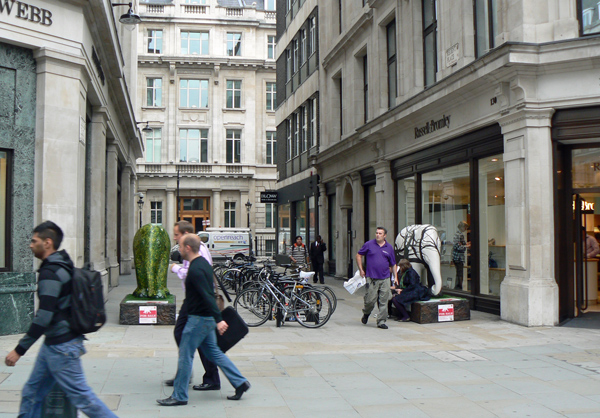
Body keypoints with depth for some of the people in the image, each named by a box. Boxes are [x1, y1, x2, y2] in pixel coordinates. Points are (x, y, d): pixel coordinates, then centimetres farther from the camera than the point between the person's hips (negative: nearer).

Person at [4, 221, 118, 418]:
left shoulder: (49, 273, -20)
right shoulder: (64, 265, 9)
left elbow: (43, 318, -25)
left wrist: (19, 349, -21)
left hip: (60, 347, -10)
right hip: (53, 344, 10)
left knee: (81, 396, -2)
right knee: (32, 393, 15)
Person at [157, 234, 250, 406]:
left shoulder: (195, 270, -20)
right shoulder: (203, 263, 11)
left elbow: (207, 296, -28)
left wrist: (218, 319, -32)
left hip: (199, 318, -10)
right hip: (207, 318, 10)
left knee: (185, 355, 0)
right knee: (213, 352, 16)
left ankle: (179, 396, 9)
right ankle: (240, 382, 18)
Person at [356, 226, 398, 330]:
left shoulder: (389, 248, 8)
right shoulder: (369, 244, 2)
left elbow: (393, 264, 15)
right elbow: (359, 255, 11)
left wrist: (395, 277, 8)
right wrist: (361, 270, 4)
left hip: (385, 279, 2)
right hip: (371, 278, -2)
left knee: (383, 302, 1)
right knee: (370, 300, -2)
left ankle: (381, 321, 10)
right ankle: (366, 313, 28)